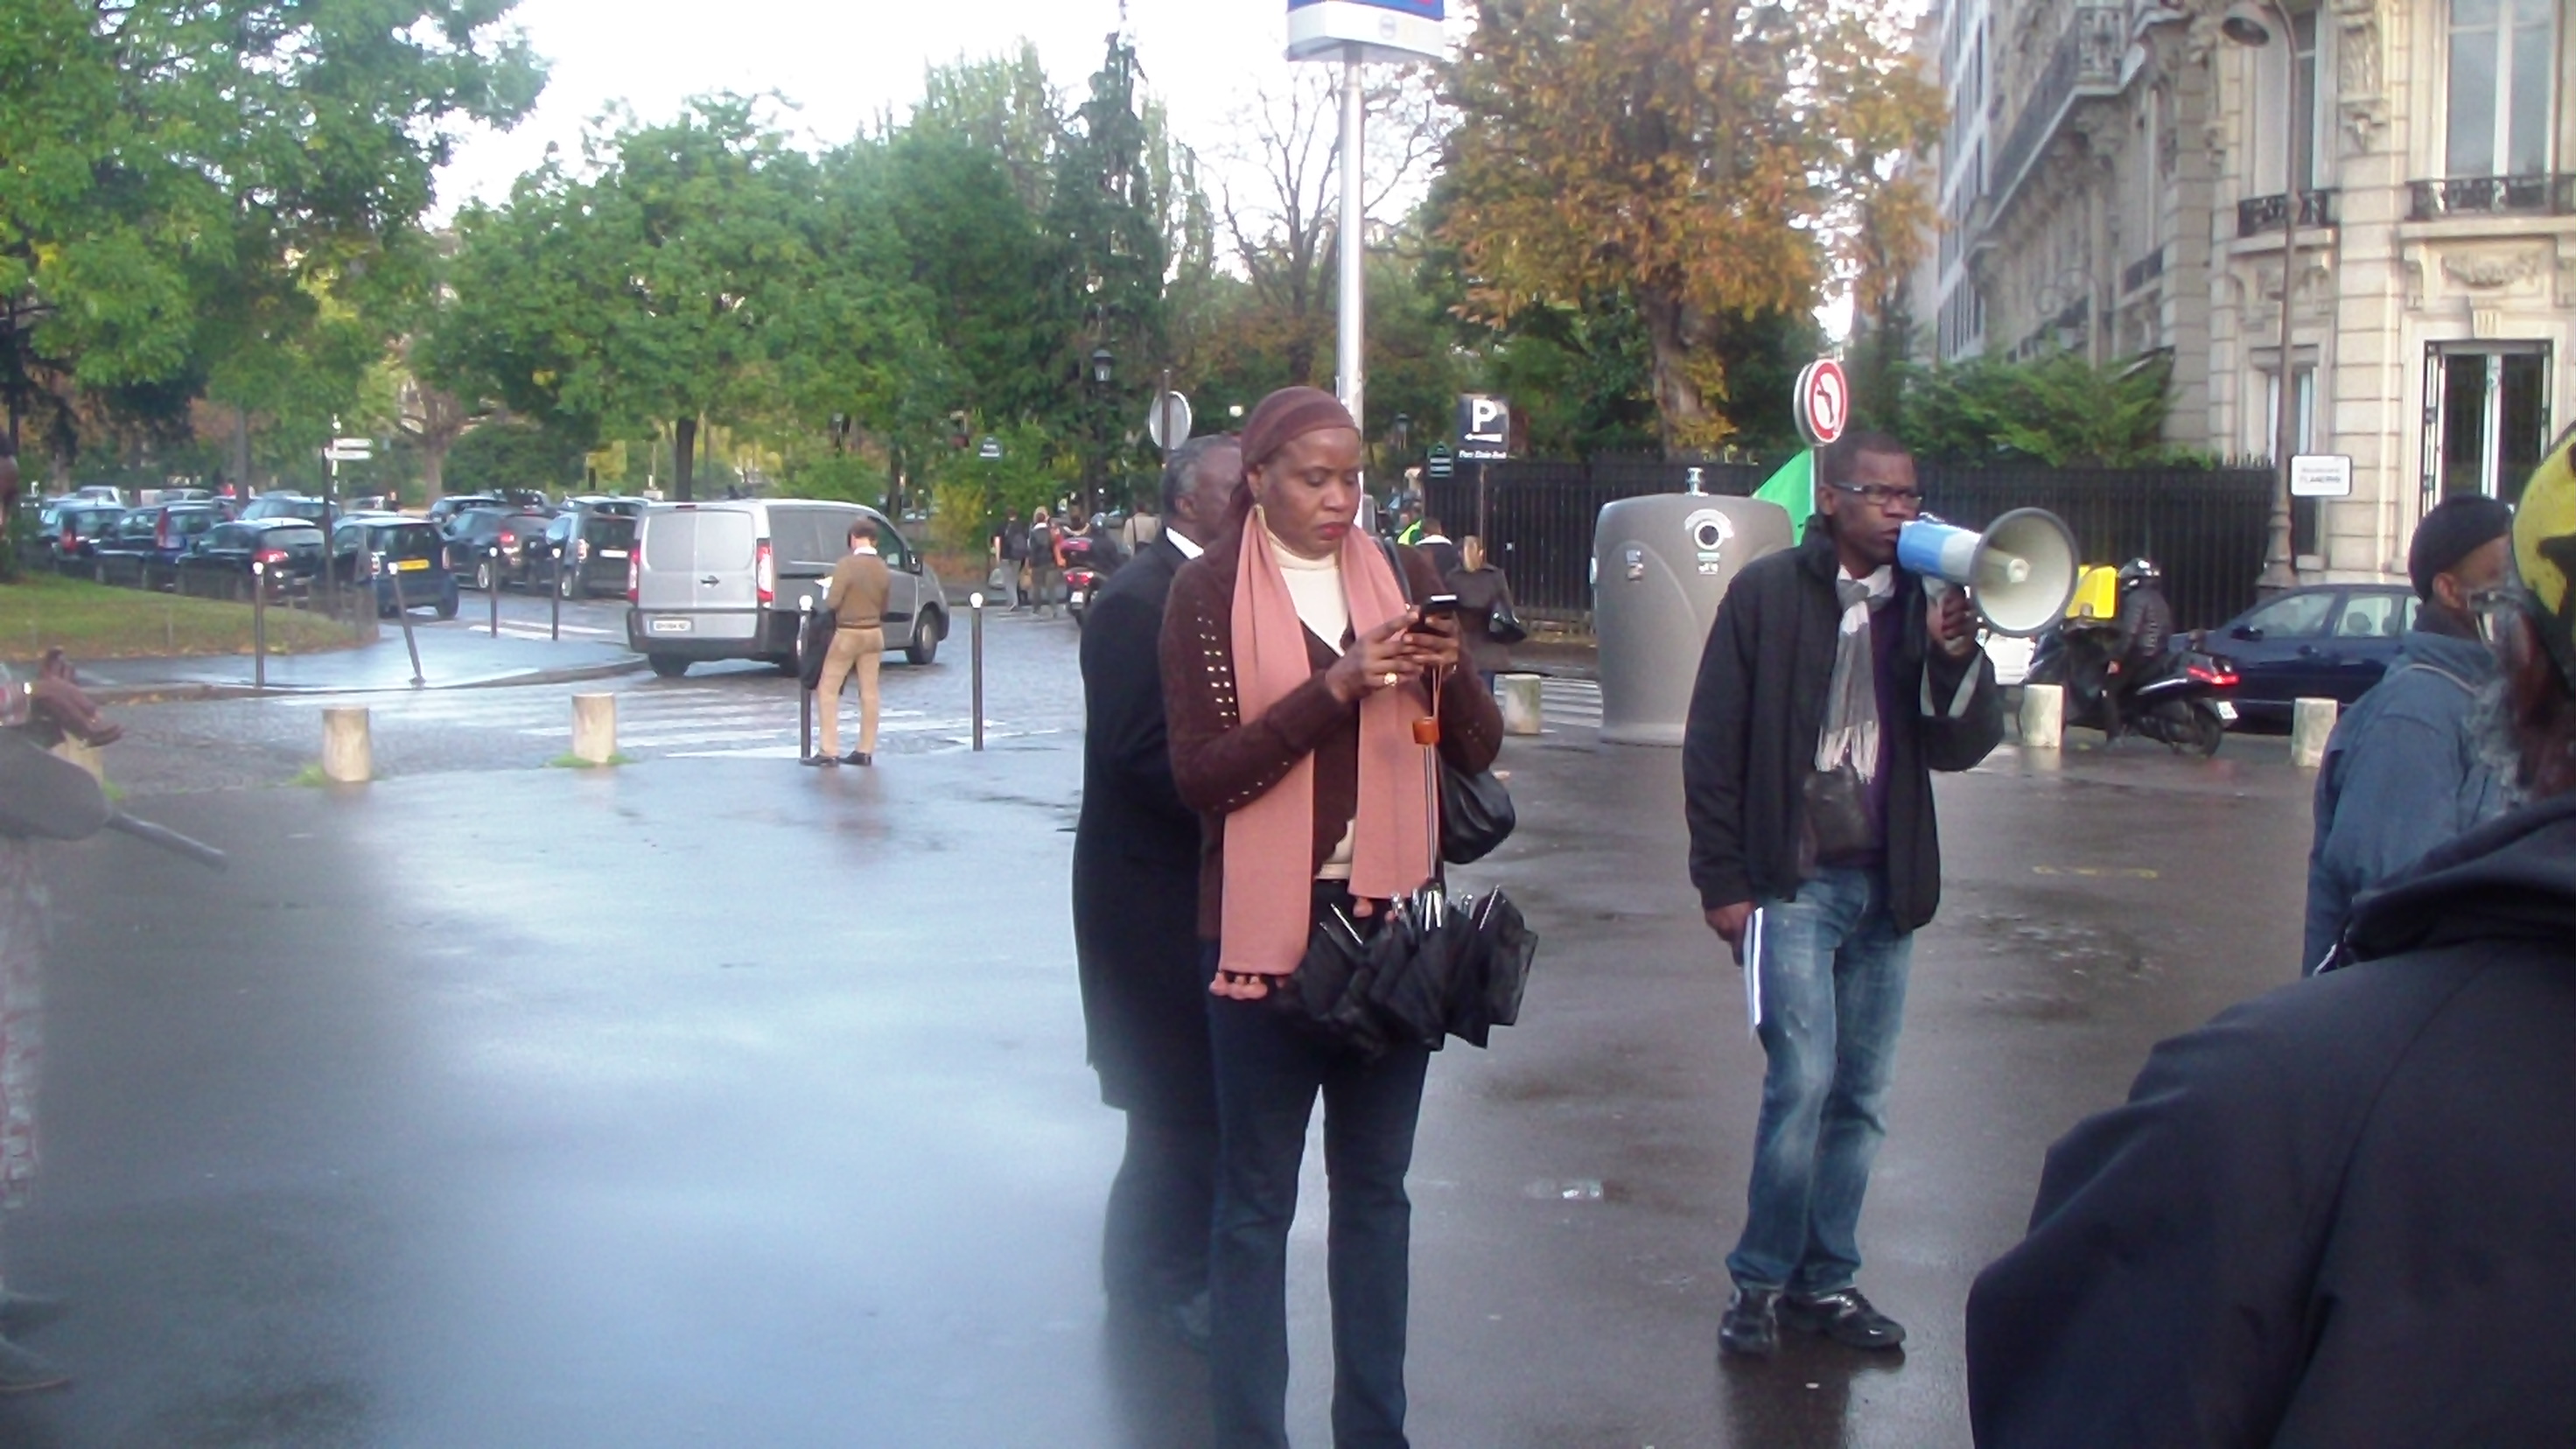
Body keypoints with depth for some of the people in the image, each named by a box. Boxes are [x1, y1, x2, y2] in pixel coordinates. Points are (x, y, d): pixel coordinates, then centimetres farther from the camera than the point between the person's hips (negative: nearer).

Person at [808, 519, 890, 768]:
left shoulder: (847, 564, -17)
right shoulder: (883, 569, 2)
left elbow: (832, 602, -18)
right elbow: (884, 608, 9)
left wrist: (825, 593, 2)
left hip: (848, 633, -6)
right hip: (874, 633, 6)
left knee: (829, 690, 1)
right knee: (869, 692, 8)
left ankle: (830, 752, -5)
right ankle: (865, 751, 10)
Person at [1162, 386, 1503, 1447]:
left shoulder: (1400, 577, 8)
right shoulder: (1208, 592, -3)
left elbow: (1478, 751, 8)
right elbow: (1201, 774, -12)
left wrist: (1451, 676, -13)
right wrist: (1333, 689, -21)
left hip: (1390, 910, 4)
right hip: (1267, 919, -4)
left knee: (1376, 1186, 12)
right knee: (1256, 1196, 3)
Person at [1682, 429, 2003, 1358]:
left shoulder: (1919, 604, 8)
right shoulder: (1768, 593, -4)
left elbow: (1962, 748, 4)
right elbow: (1713, 744, -4)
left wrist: (1954, 652, -13)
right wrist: (1723, 881, -7)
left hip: (1885, 887, 5)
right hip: (1793, 881, -5)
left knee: (1861, 1098, 9)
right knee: (1803, 1081, -12)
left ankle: (1826, 1279, 21)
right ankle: (1760, 1280, 4)